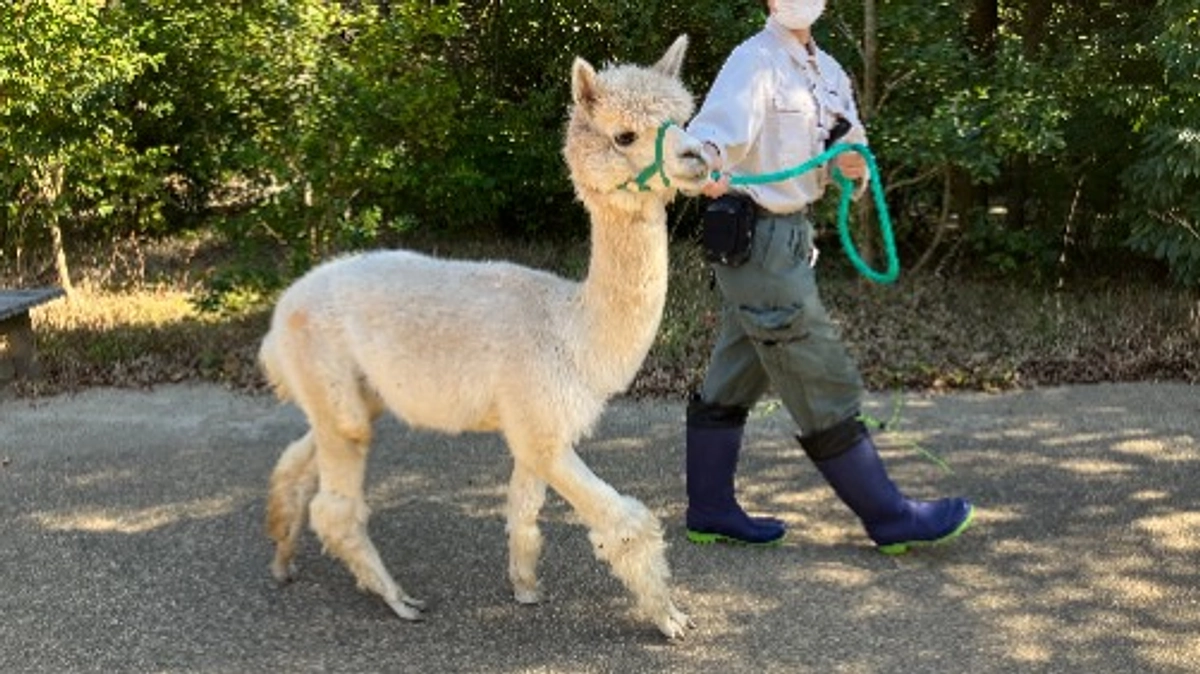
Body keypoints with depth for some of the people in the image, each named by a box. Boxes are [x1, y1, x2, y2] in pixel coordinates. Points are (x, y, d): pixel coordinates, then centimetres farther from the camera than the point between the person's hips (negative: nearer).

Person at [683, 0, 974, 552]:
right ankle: (889, 517, 5)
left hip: (789, 236, 9)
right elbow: (721, 122, -30)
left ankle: (710, 511, 24)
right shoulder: (755, 61, -13)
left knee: (733, 382, 14)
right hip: (759, 238, -9)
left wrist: (854, 164, -8)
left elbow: (850, 146, 16)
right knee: (823, 385, -2)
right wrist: (708, 161, -53)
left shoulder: (827, 71, 13)